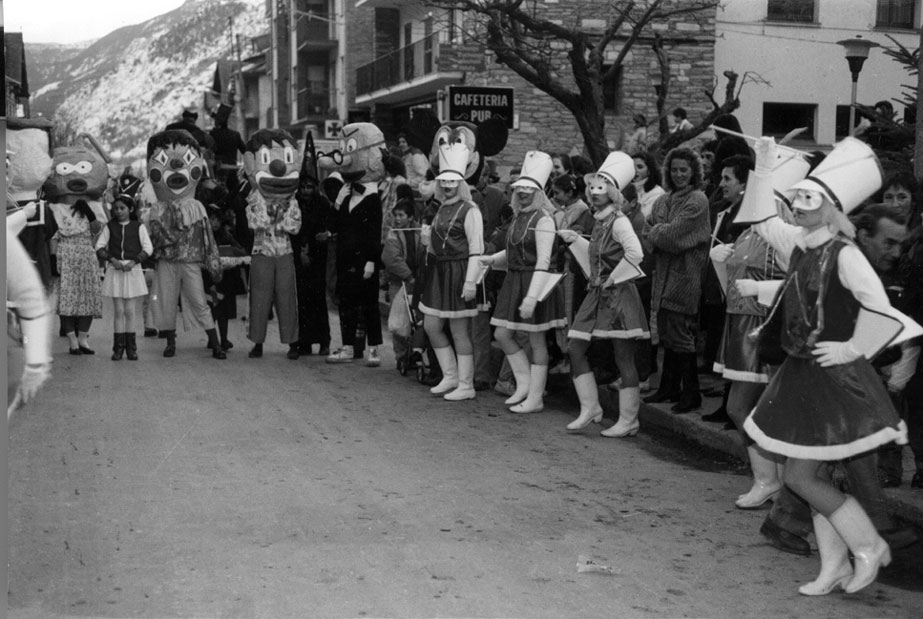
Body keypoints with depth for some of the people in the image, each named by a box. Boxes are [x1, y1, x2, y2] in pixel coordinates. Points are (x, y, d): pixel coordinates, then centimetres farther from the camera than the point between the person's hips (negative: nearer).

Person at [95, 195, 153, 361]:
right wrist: (112, 259, -12)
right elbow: (99, 247, 3)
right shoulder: (110, 227, 8)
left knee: (130, 311, 0)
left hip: (132, 270, -1)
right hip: (115, 270, 1)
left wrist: (133, 261, -12)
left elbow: (148, 248, -2)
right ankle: (118, 347, 4)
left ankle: (131, 347, 6)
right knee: (118, 311, 0)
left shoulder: (138, 227, 4)